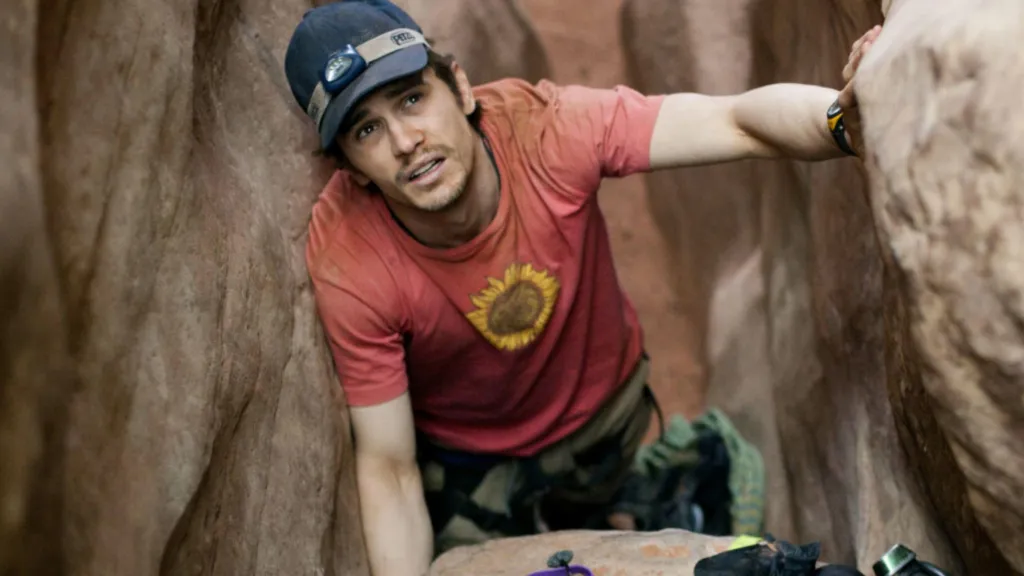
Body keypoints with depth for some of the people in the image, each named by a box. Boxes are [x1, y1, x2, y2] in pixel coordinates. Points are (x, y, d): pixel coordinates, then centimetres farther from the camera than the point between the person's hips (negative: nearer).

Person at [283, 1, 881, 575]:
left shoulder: (542, 128, -33)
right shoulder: (348, 268, -33)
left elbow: (740, 122, -43)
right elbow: (389, 470, -24)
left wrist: (843, 117, -64)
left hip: (603, 404, 2)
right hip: (466, 457, -1)